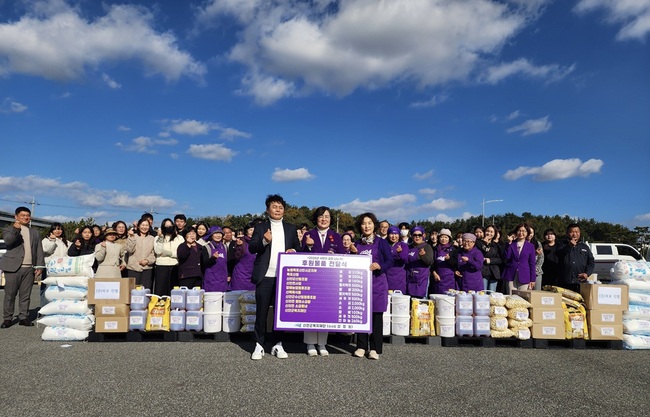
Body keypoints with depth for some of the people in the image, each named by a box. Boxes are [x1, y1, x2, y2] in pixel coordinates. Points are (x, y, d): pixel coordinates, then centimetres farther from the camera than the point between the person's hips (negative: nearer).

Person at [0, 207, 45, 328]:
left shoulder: (35, 233, 15)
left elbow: (39, 250, 11)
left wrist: (39, 266, 3)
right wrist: (15, 229, -30)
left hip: (29, 268, 3)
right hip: (13, 267, -3)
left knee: (25, 295, 6)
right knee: (10, 294, 2)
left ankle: (23, 317, 12)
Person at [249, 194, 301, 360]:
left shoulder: (291, 228, 13)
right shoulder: (260, 227, 6)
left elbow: (298, 248, 14)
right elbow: (251, 248, -4)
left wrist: (294, 250, -8)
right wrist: (264, 241, -22)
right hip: (265, 276, -2)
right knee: (261, 311, 2)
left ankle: (277, 345, 18)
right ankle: (259, 345, 13)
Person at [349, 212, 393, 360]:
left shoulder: (381, 243, 0)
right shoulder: (357, 244, 11)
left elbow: (390, 262, -5)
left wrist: (379, 266, -23)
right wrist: (352, 253, -4)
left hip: (377, 283, -3)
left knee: (376, 315, -1)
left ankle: (375, 348, 9)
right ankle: (361, 346, 15)